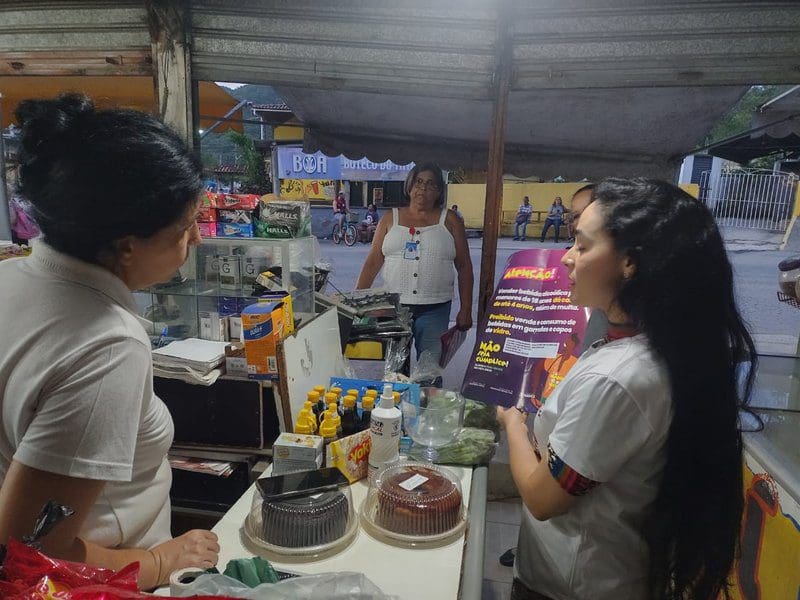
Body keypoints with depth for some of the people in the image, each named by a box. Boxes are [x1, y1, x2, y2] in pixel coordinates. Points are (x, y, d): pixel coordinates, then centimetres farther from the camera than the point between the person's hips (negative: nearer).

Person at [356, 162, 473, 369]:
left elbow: (464, 267, 4)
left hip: (434, 310, -1)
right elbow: (373, 262, 5)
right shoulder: (390, 219, 8)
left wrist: (465, 310, 0)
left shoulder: (449, 221, 5)